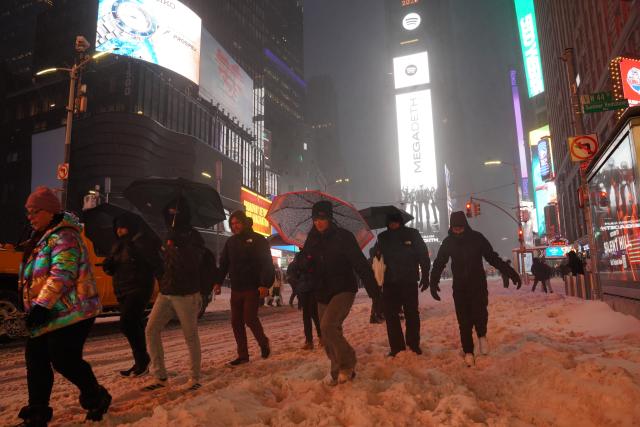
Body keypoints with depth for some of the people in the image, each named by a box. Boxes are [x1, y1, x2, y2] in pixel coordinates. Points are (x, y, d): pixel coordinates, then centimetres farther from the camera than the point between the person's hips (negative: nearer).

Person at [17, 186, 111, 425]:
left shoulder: (63, 237, -16)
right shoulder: (43, 238, 15)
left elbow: (62, 275, -26)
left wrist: (41, 306, -28)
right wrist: (35, 308, 22)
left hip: (70, 314, -10)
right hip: (49, 315, 10)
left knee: (64, 360, -5)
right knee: (35, 358, 11)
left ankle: (96, 398, 17)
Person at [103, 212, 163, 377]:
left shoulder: (144, 243, -9)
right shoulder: (118, 245, 15)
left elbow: (156, 266, -13)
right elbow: (113, 269, 20)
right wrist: (108, 266, -3)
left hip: (139, 289, -8)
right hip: (122, 291, 8)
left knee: (127, 323, -18)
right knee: (135, 326, 13)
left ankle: (142, 359, -4)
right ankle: (141, 363, 22)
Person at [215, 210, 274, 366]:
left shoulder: (257, 240, -4)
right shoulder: (230, 242, 13)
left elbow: (267, 264, -11)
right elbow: (223, 264, 14)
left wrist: (265, 284, -20)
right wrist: (218, 282, 3)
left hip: (252, 288, -6)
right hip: (236, 289, 6)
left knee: (250, 318, -10)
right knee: (236, 322, 5)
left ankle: (263, 343, 17)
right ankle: (242, 355, 16)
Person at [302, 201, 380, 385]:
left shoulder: (343, 237, -11)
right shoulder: (312, 240, 5)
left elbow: (361, 264, -14)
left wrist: (374, 290, -18)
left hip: (344, 290, -6)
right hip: (323, 294, 6)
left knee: (327, 326, -24)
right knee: (328, 338, 10)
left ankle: (347, 362, -3)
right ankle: (338, 372, 28)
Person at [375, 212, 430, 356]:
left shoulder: (412, 234, -1)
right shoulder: (383, 237, 5)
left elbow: (423, 256, 1)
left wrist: (425, 276, -3)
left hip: (409, 281, -2)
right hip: (390, 282, 2)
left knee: (411, 313, 8)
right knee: (390, 314, 1)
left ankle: (414, 344, 22)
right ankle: (396, 346, 11)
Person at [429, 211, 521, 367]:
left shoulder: (477, 238, -7)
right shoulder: (448, 242, -3)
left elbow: (493, 258, -3)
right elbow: (439, 263, 2)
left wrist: (510, 272, -11)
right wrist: (433, 283, -11)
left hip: (478, 284, -1)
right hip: (459, 287, 1)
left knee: (479, 312, -16)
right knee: (464, 320, 1)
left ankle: (482, 335, 16)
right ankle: (468, 352, 14)